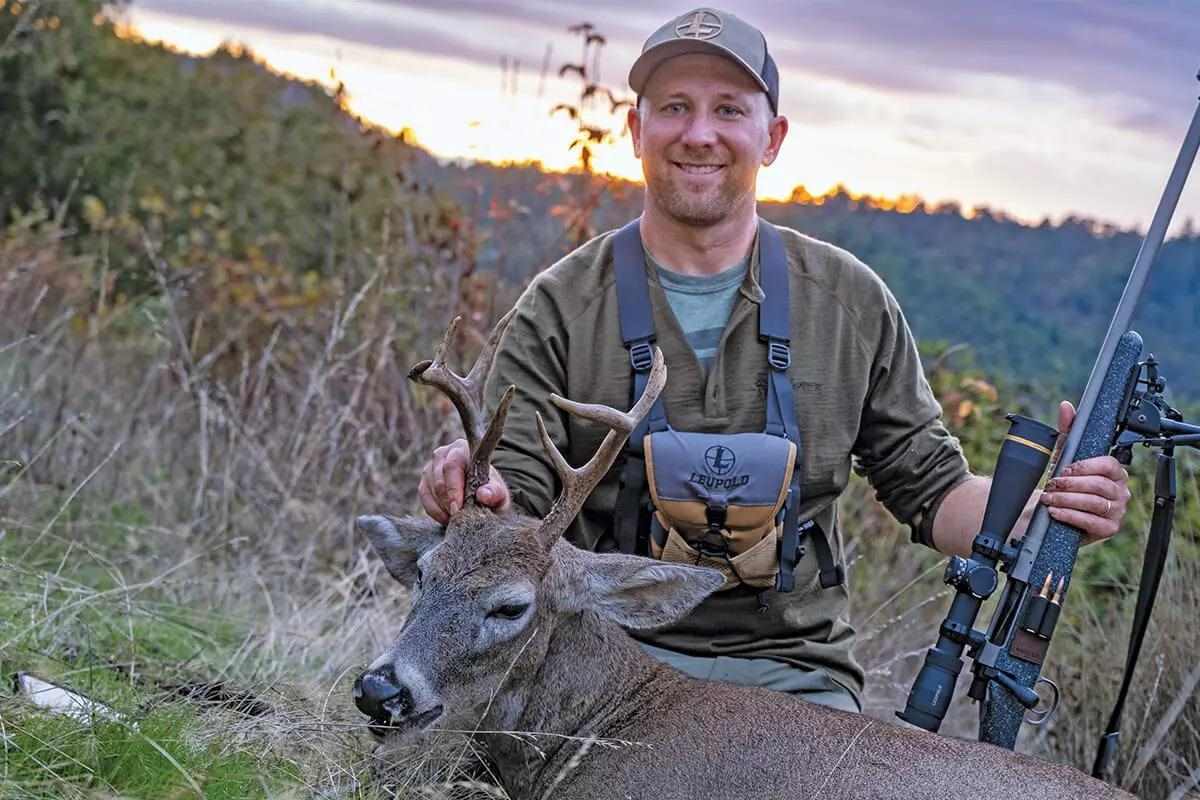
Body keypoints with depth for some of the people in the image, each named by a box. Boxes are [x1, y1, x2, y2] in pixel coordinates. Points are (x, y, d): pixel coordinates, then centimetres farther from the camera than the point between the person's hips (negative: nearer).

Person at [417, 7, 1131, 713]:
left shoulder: (853, 303, 8)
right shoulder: (560, 308, 3)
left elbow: (929, 490, 11)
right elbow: (516, 505, -2)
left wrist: (1047, 510, -10)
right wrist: (473, 496, -27)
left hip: (794, 675, 2)